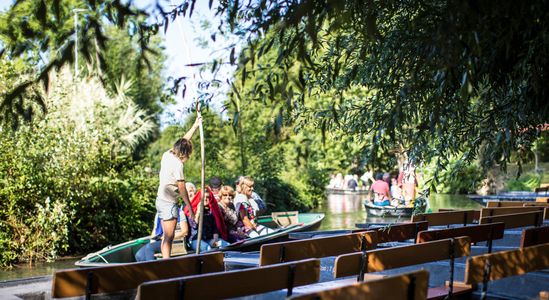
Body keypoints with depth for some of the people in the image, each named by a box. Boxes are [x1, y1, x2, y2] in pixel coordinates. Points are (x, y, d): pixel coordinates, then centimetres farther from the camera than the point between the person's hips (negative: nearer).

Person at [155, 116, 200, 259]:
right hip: (169, 203, -9)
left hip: (161, 200, 9)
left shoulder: (167, 155, 8)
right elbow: (182, 188, -16)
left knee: (166, 236, 12)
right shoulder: (177, 164, -17)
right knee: (168, 237, -10)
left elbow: (183, 142, 23)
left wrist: (195, 126, 27)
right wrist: (190, 208, -9)